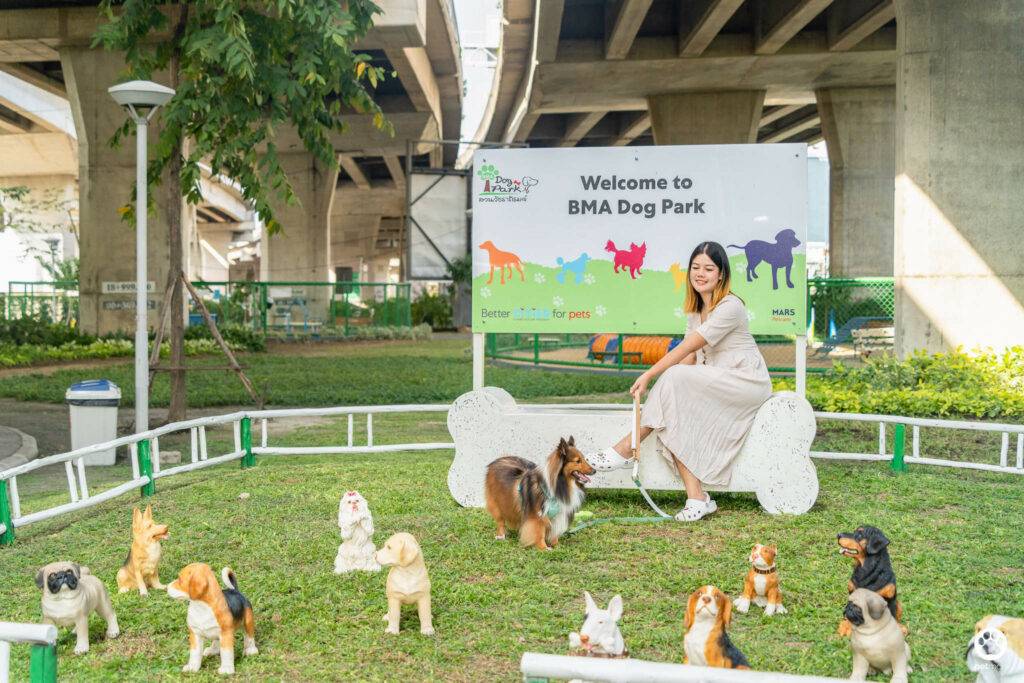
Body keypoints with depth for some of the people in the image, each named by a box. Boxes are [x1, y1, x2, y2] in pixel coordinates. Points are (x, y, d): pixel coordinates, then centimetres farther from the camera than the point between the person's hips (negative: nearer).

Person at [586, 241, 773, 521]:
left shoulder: (730, 307, -15)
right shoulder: (695, 309, 12)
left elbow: (686, 348, -20)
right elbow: (690, 356, 5)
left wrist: (649, 375, -20)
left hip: (747, 383, -8)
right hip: (715, 385, 8)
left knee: (675, 379, -28)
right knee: (675, 416, -21)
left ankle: (624, 451, -19)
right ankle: (696, 498, -22)